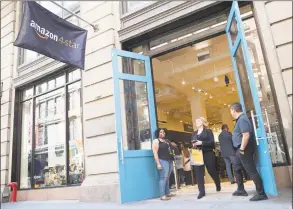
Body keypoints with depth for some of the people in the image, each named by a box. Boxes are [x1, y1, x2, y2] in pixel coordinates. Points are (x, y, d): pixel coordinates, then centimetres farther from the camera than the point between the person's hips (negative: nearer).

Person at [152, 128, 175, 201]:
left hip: (170, 160, 8)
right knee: (163, 178, -9)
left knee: (167, 178, 12)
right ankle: (162, 196, -7)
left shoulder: (167, 140, 19)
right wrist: (158, 163, -18)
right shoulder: (156, 141, -5)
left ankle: (168, 193, 19)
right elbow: (155, 152, -12)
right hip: (163, 161, -8)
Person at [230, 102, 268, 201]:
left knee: (251, 171, -4)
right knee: (236, 167, 19)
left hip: (245, 148, -11)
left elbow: (246, 135, -28)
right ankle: (241, 189, 29)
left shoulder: (242, 119, -19)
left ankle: (261, 193, 6)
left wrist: (242, 149, -23)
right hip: (241, 148, 11)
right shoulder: (240, 119, 13)